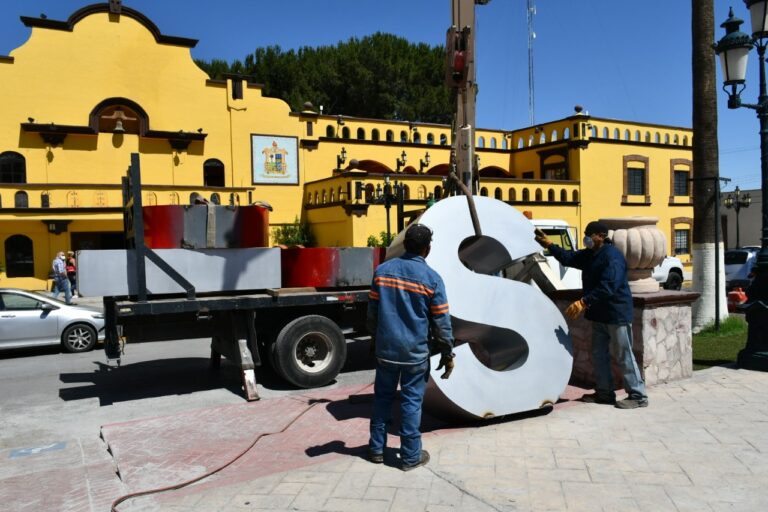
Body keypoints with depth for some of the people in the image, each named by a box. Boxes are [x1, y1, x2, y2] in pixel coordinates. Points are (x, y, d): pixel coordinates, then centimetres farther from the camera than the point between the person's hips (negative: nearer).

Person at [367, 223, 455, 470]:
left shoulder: (382, 270, -1)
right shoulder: (432, 278, -10)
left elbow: (372, 310, 5)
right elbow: (441, 321, -7)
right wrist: (447, 354, 3)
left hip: (385, 348, 3)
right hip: (415, 351, -3)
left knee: (382, 397, 16)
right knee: (411, 402, 6)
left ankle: (376, 449, 24)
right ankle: (411, 456, 15)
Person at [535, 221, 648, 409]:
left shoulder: (612, 256, -20)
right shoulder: (589, 255, 11)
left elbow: (608, 287, -30)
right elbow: (568, 258, 18)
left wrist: (584, 302, -34)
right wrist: (549, 245, 9)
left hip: (617, 314, -10)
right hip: (599, 315, 10)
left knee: (624, 356, -4)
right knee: (599, 355, 14)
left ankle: (638, 396, 4)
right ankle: (604, 392, 23)